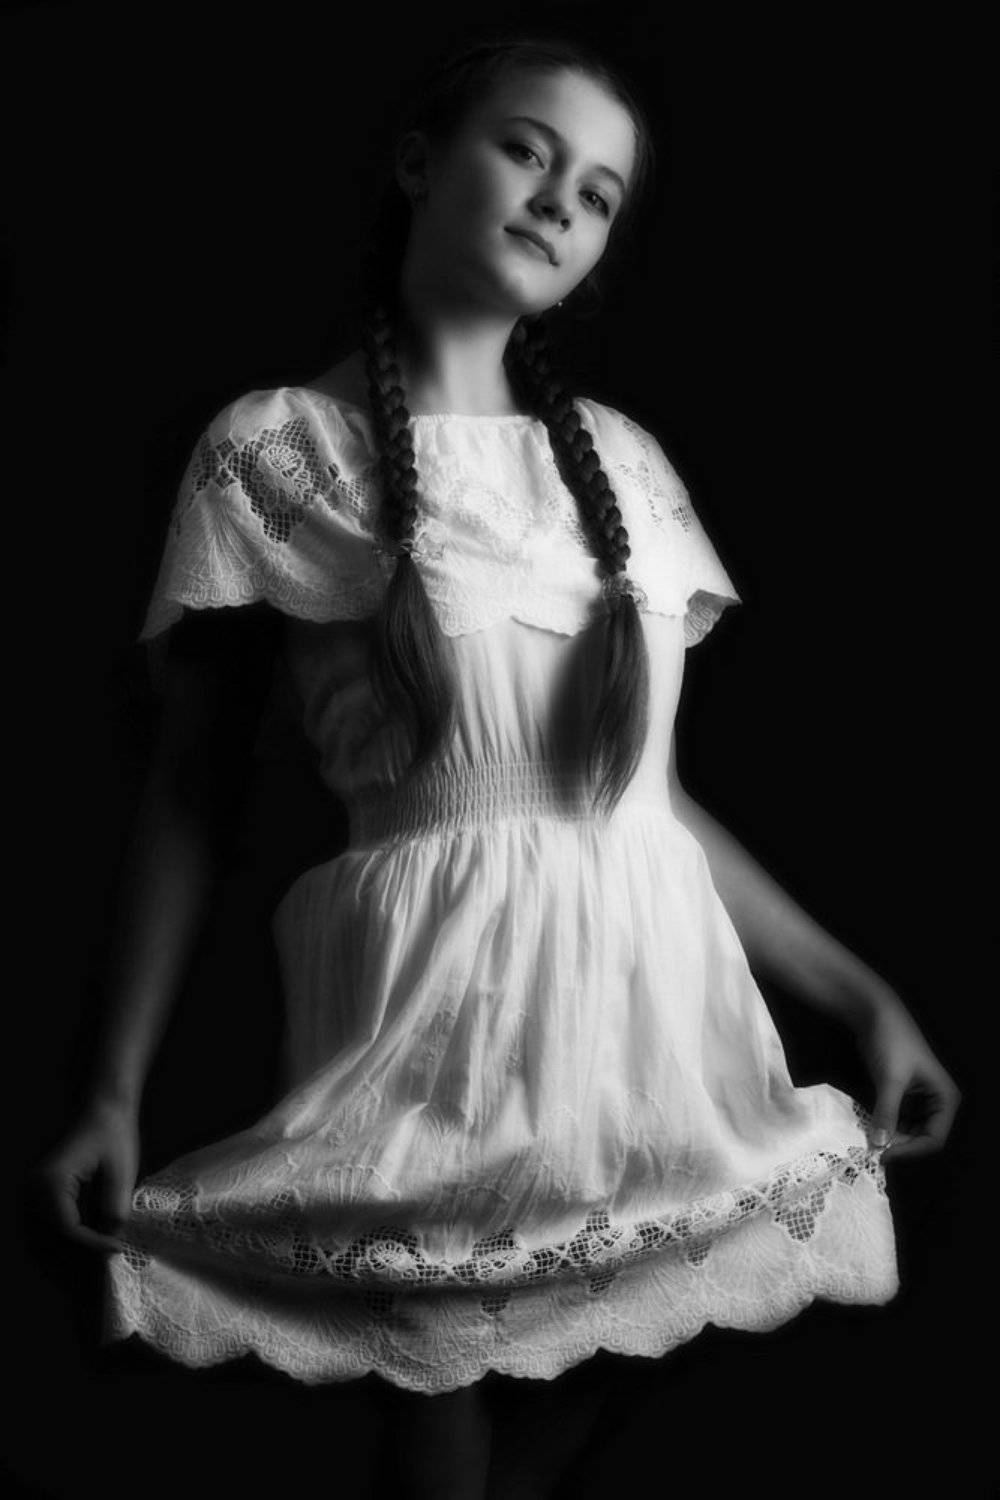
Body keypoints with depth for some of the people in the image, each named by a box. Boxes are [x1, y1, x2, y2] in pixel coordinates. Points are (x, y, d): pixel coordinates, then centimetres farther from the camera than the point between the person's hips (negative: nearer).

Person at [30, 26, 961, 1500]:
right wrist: (117, 1089, -7)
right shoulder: (274, 448, 0)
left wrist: (862, 994, 12)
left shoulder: (623, 459, 12)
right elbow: (192, 788, 1)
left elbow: (653, 787, 15)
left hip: (666, 989, 4)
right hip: (436, 1001, -4)